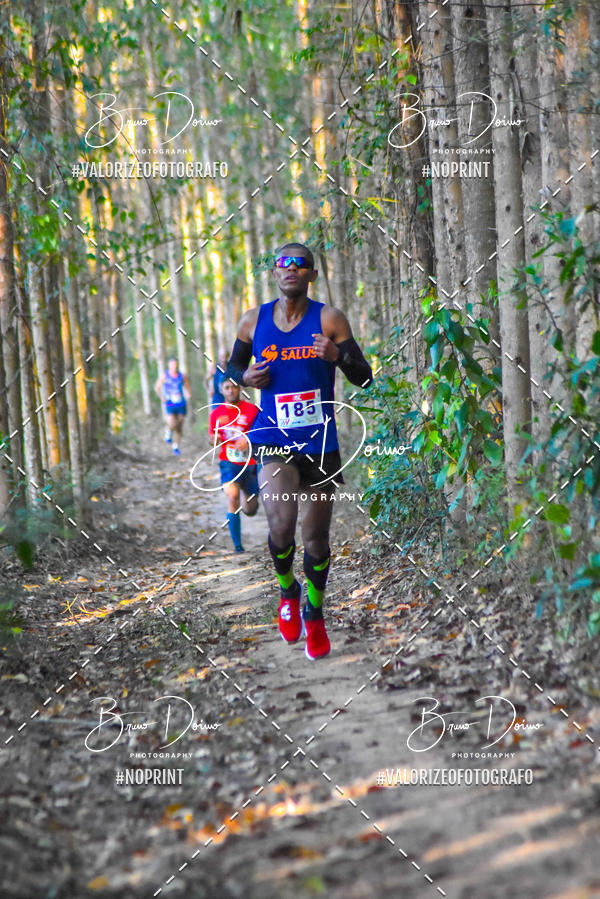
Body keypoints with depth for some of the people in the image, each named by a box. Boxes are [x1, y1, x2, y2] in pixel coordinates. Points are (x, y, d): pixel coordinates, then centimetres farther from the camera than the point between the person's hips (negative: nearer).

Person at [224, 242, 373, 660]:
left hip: (319, 442, 0)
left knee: (316, 539, 7)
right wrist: (246, 376, -4)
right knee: (281, 524, -20)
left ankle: (314, 615, 31)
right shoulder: (254, 321, 3)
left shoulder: (329, 319, -4)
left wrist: (338, 355, -25)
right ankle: (287, 590, 11)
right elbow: (233, 366, 19)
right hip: (273, 439, 0)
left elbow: (364, 378, -5)